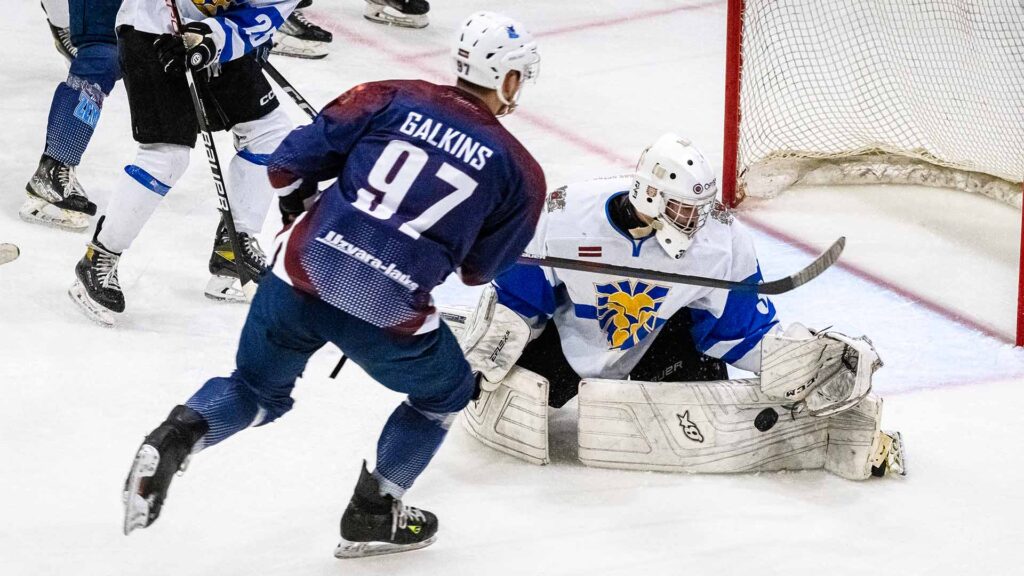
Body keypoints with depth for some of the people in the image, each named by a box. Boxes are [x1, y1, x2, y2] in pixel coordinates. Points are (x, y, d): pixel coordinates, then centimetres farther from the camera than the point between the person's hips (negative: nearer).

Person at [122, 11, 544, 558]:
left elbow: (291, 162, 5)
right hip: (390, 310, -3)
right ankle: (372, 513, 25)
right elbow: (480, 268, 13)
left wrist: (296, 200, 25)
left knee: (258, 389, 25)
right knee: (445, 392, 27)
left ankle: (177, 436, -3)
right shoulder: (519, 171, 4)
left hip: (303, 271, 3)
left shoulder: (393, 98, 7)